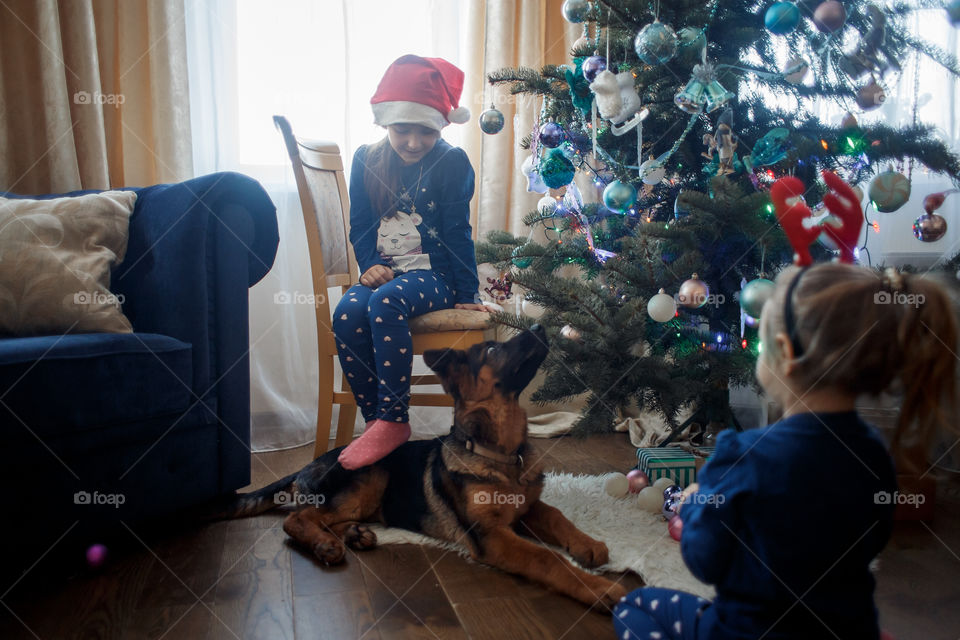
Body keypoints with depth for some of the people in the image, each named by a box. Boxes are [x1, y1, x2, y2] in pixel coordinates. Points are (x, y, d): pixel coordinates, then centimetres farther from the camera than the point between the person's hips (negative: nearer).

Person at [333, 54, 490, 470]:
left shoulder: (452, 163, -1)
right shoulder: (366, 160, 9)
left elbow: (457, 231, -3)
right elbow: (360, 225, 12)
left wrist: (466, 294, -4)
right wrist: (370, 265, -6)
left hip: (432, 273, -4)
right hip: (383, 271, 4)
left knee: (385, 303, -35)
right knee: (347, 312, -28)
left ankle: (393, 421, -27)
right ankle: (374, 420, -18)